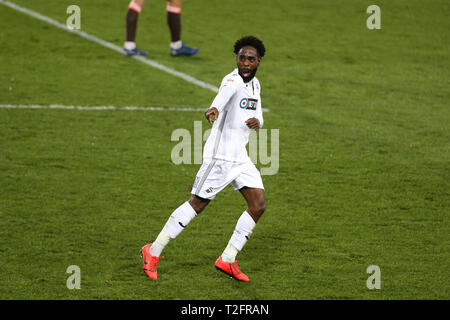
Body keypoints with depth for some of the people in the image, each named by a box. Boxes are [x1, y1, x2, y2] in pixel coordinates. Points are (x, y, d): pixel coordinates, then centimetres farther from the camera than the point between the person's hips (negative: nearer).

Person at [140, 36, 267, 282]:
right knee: (197, 204, -4)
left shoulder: (255, 84, 11)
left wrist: (256, 121, -4)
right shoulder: (233, 80, -16)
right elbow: (226, 92, -41)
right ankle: (153, 252, 9)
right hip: (219, 157, -8)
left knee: (258, 205, -1)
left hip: (240, 158, 8)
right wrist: (215, 107, -64)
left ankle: (227, 259, 9)